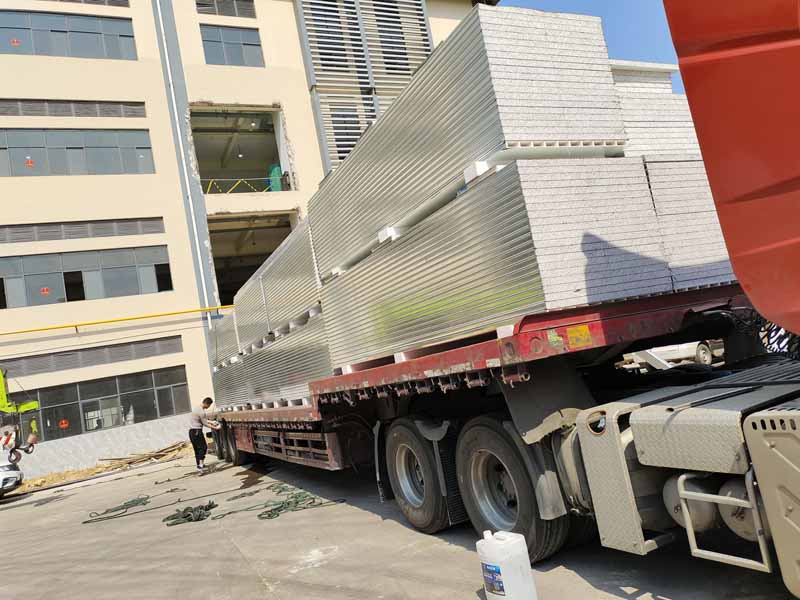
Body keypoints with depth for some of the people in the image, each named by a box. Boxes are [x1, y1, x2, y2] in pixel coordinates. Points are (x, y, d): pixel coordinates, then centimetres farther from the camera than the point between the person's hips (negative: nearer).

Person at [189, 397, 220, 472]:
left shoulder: (198, 408, 14)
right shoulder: (201, 412, -18)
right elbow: (205, 423, -11)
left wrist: (211, 422, 20)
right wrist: (215, 428, -3)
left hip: (191, 431, 10)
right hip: (196, 431, -10)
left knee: (197, 449, 14)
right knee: (203, 447, -8)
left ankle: (198, 465, 20)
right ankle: (201, 465, -14)